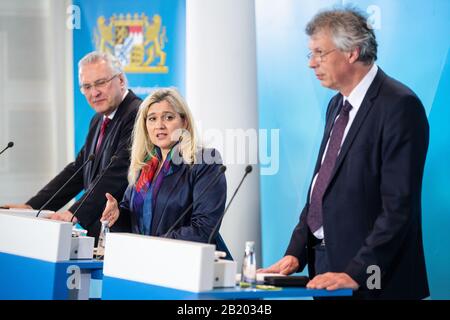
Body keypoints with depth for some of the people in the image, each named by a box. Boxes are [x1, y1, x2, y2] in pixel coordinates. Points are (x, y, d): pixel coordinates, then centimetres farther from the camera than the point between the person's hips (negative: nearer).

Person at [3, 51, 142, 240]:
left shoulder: (138, 116, -11)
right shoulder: (99, 120, 20)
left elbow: (118, 173, -21)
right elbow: (77, 169, 18)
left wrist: (76, 213, -27)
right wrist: (32, 207, 7)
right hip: (96, 233, 8)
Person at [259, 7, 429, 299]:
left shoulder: (400, 106, -13)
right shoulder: (337, 105, 14)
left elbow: (399, 206, -18)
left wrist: (356, 273, -21)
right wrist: (296, 253, 5)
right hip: (325, 263, 8)